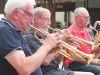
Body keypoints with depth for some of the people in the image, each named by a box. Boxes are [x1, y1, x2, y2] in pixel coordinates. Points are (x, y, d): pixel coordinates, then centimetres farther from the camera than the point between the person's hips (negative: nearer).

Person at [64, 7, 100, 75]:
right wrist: (94, 61, -18)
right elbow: (74, 56, -18)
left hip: (88, 61, 9)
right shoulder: (71, 32, -12)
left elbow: (90, 51, 15)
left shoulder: (85, 31, 14)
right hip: (75, 63, -8)